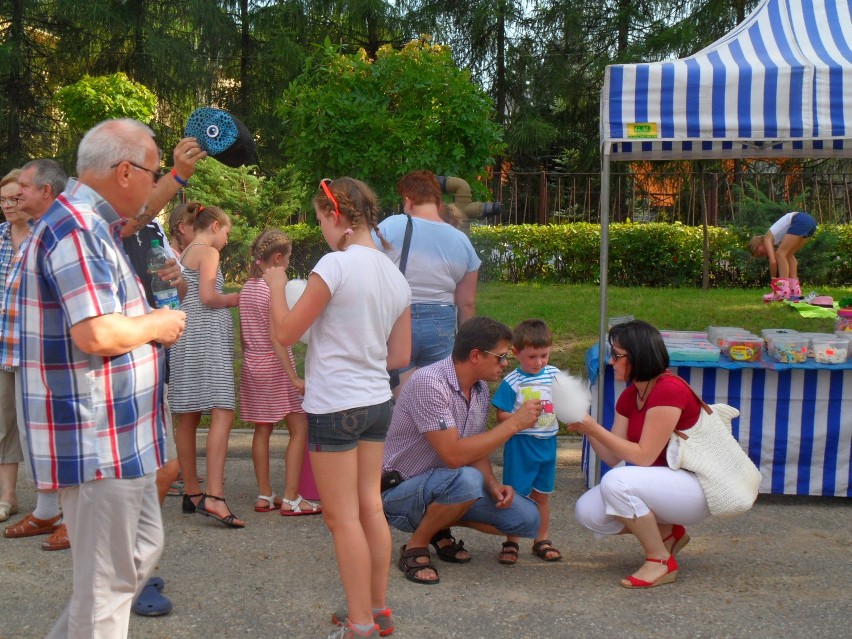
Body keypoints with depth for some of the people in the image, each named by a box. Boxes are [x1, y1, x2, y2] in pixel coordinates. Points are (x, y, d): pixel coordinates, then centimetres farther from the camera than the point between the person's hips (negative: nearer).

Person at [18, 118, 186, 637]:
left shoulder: (93, 225, 14)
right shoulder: (76, 228, -19)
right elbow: (97, 334, -27)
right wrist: (158, 325, -10)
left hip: (121, 434, 11)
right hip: (98, 439, -11)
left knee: (143, 548, 22)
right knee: (106, 583, 0)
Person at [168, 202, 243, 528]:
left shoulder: (183, 254, 21)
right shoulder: (208, 252, -4)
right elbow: (208, 296, -13)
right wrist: (235, 299, 3)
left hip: (186, 339, 10)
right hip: (206, 337, -10)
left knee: (188, 416, 10)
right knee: (222, 413, -15)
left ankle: (192, 492, 16)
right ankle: (213, 497, -25)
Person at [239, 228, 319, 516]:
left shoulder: (247, 288, 8)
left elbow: (243, 333, 13)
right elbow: (275, 337, -20)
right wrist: (293, 377, -19)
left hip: (252, 366, 8)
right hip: (274, 367, -8)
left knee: (263, 429, 11)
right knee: (299, 429, -2)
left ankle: (265, 496, 14)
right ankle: (291, 499, -5)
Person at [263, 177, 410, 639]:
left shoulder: (335, 264, -17)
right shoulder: (395, 276, 6)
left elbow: (285, 333, -11)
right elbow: (400, 356, 11)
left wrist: (276, 286, 3)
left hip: (334, 407, -8)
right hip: (377, 402, 8)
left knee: (342, 517, 1)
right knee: (370, 508, 16)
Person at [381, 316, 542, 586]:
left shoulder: (480, 387, 3)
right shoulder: (429, 383, -25)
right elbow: (454, 455, -32)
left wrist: (492, 484, -7)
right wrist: (513, 423, -26)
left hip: (447, 486, 8)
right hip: (399, 491, -8)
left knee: (526, 518, -7)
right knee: (465, 480, -38)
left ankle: (440, 527, 14)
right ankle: (415, 546, -11)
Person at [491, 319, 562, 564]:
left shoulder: (554, 375, 3)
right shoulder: (512, 382, -12)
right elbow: (501, 415, -10)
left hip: (547, 443, 4)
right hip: (520, 445, -4)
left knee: (542, 494, 16)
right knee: (516, 494, 2)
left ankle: (542, 540, 27)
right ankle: (511, 542, 14)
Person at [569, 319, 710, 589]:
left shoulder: (669, 390, -21)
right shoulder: (629, 397, 5)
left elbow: (643, 457, -22)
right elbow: (613, 457, 3)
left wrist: (594, 428, -20)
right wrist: (587, 429, -12)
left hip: (698, 488, -9)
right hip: (661, 483, 9)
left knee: (617, 481, -32)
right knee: (587, 512, -8)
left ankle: (661, 561, -12)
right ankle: (667, 533, 11)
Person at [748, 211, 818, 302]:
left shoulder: (767, 239, 5)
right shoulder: (774, 240, 26)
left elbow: (773, 261, -4)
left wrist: (773, 280, 5)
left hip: (800, 221, -9)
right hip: (809, 221, 9)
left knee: (781, 253, -4)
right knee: (788, 255, 17)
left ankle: (782, 292, -12)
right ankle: (795, 291, 12)